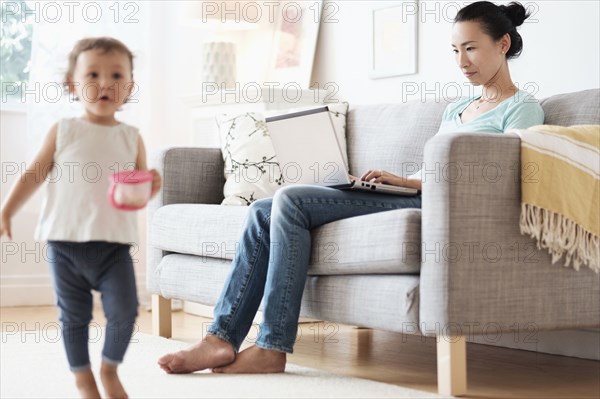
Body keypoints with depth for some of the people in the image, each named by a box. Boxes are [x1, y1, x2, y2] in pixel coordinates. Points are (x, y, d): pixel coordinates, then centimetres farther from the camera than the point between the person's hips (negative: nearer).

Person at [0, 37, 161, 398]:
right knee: (74, 315, 6)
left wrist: (151, 186, -15)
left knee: (124, 311, -5)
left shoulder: (132, 138, 4)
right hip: (66, 241, 0)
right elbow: (35, 175, 7)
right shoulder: (63, 132, 2)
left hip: (114, 244, 0)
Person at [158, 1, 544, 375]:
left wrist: (403, 180, -16)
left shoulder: (522, 108, 2)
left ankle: (272, 349, -23)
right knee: (264, 212, -7)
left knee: (290, 200, -23)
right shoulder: (456, 109, 29)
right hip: (410, 196, 9)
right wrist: (388, 179, 4)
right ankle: (221, 338, -13)